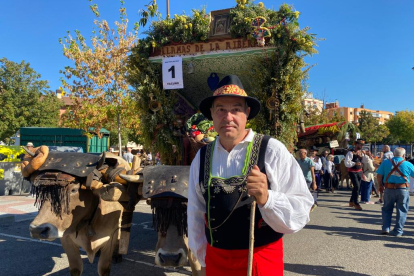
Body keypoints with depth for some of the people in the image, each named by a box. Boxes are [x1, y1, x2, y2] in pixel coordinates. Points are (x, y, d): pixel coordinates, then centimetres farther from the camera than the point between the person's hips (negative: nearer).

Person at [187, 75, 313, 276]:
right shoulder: (202, 157, -2)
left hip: (262, 260, -3)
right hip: (215, 259, 3)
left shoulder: (272, 151, -14)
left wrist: (266, 198, -32)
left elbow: (301, 210, -15)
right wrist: (203, 259, 12)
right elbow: (195, 213, 7)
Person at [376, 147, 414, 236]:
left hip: (389, 189, 1)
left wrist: (381, 185, 11)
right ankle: (398, 231, 14)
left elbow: (379, 176, -2)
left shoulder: (385, 162, -1)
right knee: (401, 211, 11)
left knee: (387, 209, 16)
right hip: (402, 190, -1)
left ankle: (385, 228, 11)